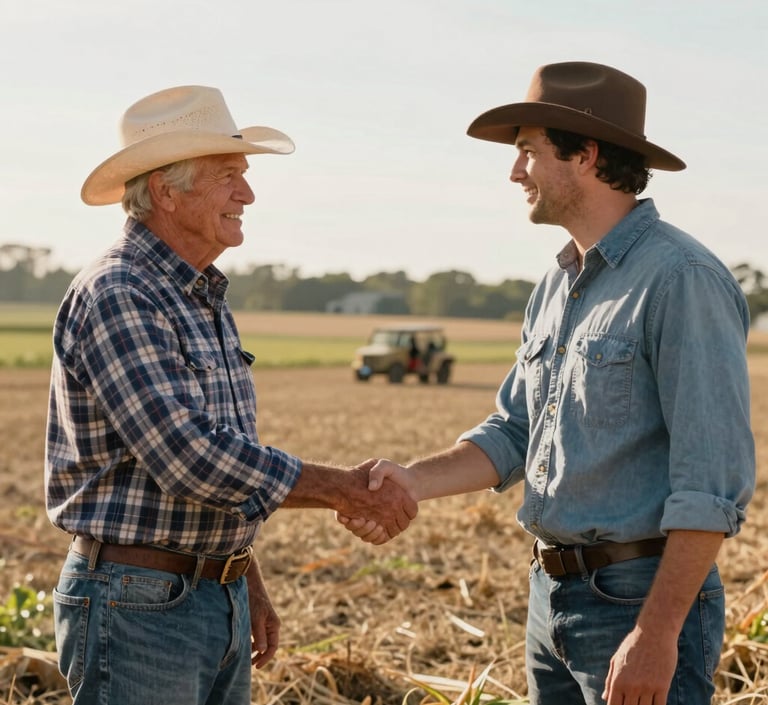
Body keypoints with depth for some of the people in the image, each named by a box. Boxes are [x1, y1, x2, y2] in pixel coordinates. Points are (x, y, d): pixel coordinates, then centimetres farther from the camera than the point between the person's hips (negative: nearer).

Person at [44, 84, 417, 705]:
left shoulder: (205, 299, 13)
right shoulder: (115, 297, -17)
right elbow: (188, 456, -25)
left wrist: (251, 587, 20)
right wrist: (348, 491, -20)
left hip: (222, 603, 9)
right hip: (137, 606, -9)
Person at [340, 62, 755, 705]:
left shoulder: (681, 278, -16)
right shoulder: (558, 286, 13)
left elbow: (713, 482, -20)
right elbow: (513, 435, 15)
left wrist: (658, 635, -23)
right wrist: (413, 481, -3)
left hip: (641, 602, -8)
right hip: (552, 598, 9)